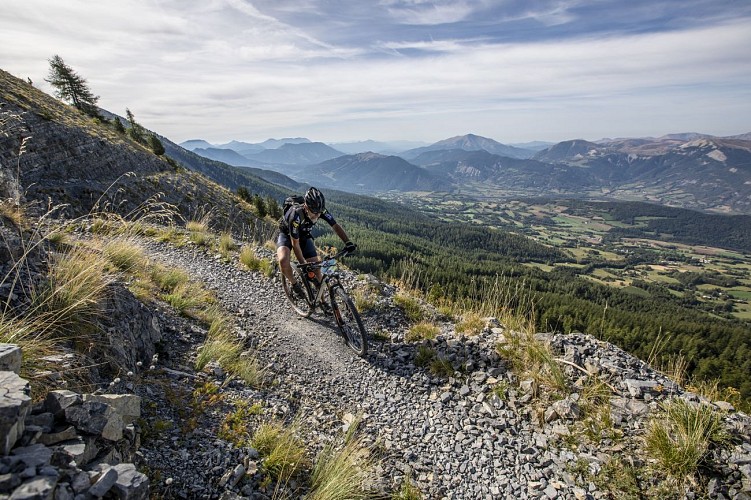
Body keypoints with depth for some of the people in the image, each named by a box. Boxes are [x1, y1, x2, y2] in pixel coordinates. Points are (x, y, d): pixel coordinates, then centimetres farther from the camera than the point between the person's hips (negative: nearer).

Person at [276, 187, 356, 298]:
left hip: (304, 236, 4)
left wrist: (348, 242, -32)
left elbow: (335, 226, -17)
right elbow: (295, 244, -33)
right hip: (287, 234, -4)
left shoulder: (321, 211, -26)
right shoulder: (296, 215, -39)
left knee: (316, 266, -6)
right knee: (283, 260, -33)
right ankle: (295, 284, -4)